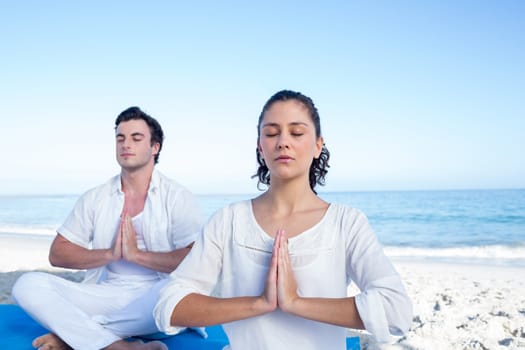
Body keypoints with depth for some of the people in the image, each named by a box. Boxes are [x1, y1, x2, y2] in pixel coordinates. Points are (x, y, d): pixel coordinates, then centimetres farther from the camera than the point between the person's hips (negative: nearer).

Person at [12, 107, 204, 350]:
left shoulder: (177, 197, 0)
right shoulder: (94, 199, 11)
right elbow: (57, 254, 7)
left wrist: (137, 254, -14)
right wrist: (110, 254, -8)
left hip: (154, 300, -3)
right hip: (104, 295, 3)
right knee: (28, 285, -16)